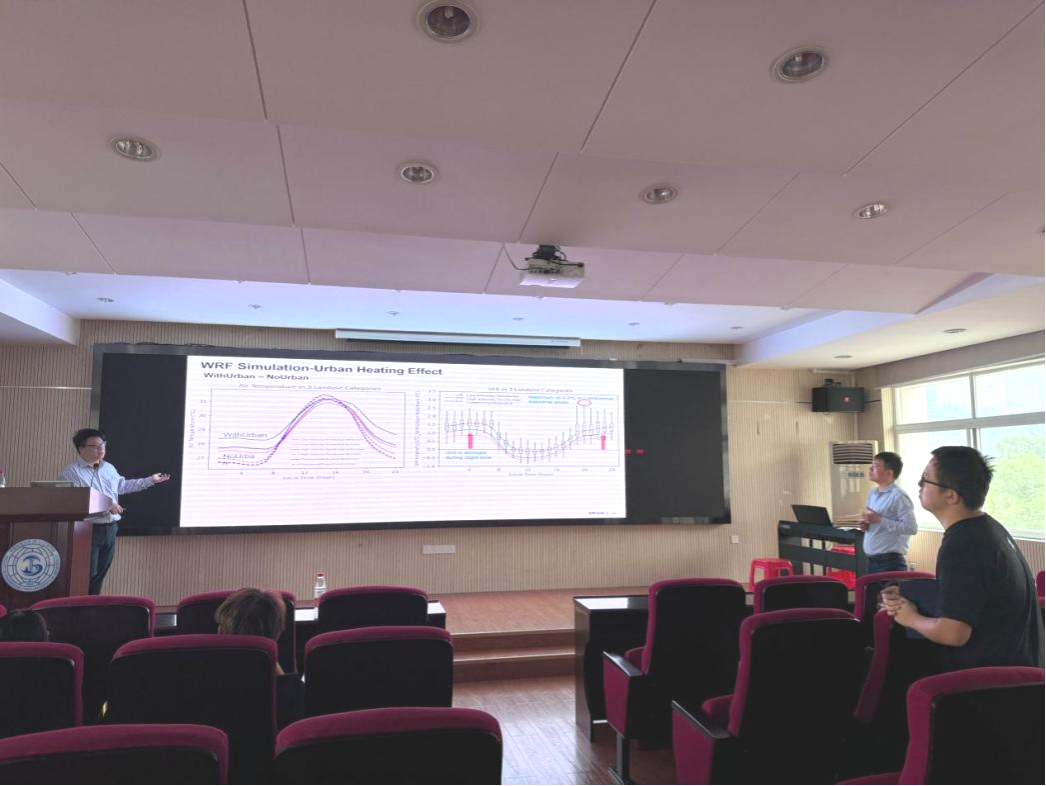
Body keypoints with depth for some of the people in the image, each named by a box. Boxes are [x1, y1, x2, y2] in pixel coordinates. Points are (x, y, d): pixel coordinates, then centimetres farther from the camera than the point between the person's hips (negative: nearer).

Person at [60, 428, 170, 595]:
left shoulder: (109, 468, 14)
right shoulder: (72, 471, -10)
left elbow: (122, 485, 28)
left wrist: (150, 480, 28)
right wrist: (105, 506, -22)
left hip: (110, 529, 7)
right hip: (88, 530, -7)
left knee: (100, 574, 12)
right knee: (87, 575, -7)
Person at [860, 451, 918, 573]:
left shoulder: (898, 496, -13)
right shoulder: (872, 493, 12)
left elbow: (911, 528, -21)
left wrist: (880, 520, -20)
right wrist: (866, 524, 2)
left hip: (890, 562, -8)